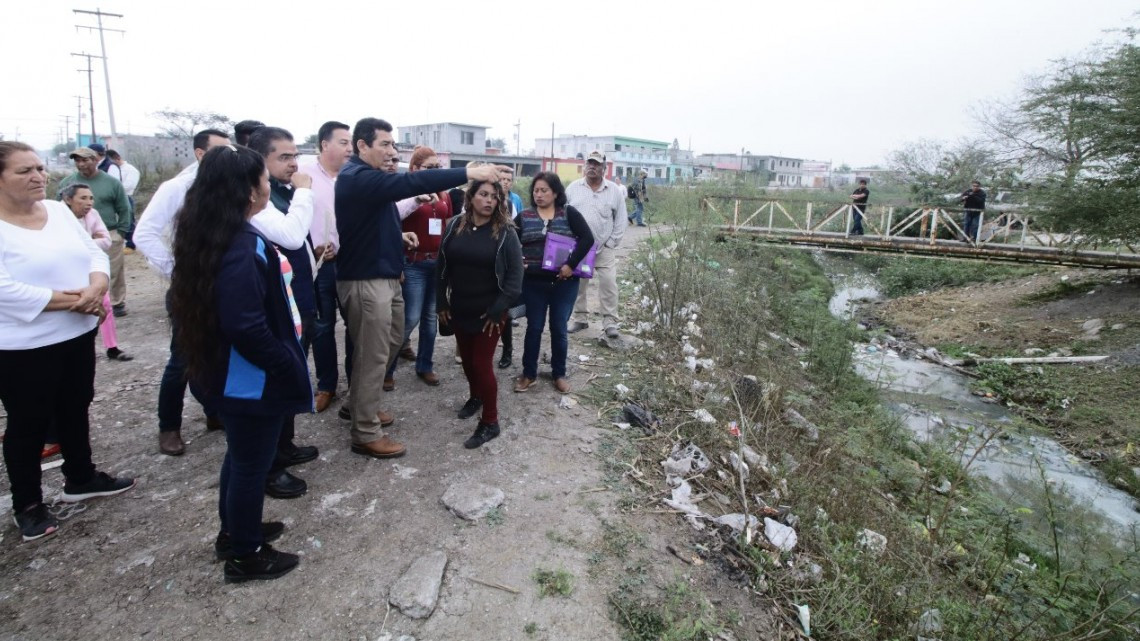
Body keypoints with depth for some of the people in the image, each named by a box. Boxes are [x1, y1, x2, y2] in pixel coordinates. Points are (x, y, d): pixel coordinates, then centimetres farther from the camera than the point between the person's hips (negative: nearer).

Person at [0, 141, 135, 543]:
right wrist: (72, 300, -23)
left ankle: (80, 479, 37)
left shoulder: (59, 211, 4)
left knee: (75, 410, 19)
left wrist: (96, 289, -17)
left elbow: (95, 253, 3)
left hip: (78, 334, 6)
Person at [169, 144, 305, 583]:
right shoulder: (241, 247, -27)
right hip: (251, 379, -10)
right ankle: (244, 556, 28)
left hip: (228, 373, 10)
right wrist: (288, 366, -18)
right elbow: (246, 327, -32)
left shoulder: (211, 235, 5)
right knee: (252, 463, 8)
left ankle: (234, 532, 45)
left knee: (240, 455, 25)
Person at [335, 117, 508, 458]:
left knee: (390, 343, 19)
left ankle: (363, 406, 36)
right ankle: (366, 434, 11)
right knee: (373, 356, -2)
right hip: (366, 280, -10)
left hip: (384, 276, 11)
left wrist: (398, 235, 9)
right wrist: (469, 173, -32)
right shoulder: (358, 177, -18)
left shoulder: (369, 177, 16)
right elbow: (412, 182, -30)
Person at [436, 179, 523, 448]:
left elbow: (515, 274, -11)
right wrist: (441, 302, 4)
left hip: (489, 312, -4)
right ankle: (475, 396, 44)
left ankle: (490, 421, 12)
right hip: (459, 309, 4)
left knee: (482, 363, -2)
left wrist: (498, 309, -14)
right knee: (467, 358, 17)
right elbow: (442, 266, 6)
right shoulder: (455, 226, 1)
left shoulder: (505, 232, -10)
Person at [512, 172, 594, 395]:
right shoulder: (524, 217, 3)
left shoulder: (569, 214, -2)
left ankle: (559, 374, 26)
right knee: (534, 328, 10)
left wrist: (571, 264, -18)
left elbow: (587, 238, -11)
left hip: (564, 283, -1)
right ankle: (528, 373, 24)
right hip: (534, 282, 1)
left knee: (559, 329, 9)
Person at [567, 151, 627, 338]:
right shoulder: (573, 188, 1)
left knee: (608, 284, -6)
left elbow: (620, 220, 2)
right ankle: (581, 319, 23)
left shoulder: (614, 190, -1)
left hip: (604, 248, -1)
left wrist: (612, 243, -4)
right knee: (578, 284, 9)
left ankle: (610, 323, 2)